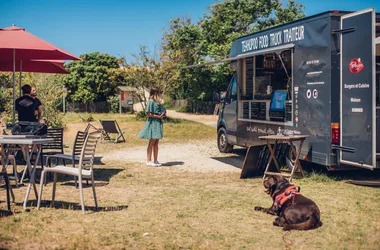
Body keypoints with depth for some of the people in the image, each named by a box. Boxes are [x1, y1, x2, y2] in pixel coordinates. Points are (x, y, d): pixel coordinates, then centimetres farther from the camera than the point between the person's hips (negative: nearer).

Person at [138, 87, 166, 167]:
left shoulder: (157, 102, 14)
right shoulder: (151, 101, -12)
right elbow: (149, 114, -16)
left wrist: (162, 115, 3)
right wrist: (159, 116, -18)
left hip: (157, 123, 9)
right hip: (153, 123, -9)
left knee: (156, 143, 10)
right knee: (152, 142, -3)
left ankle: (155, 160, 15)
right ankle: (149, 161, 3)